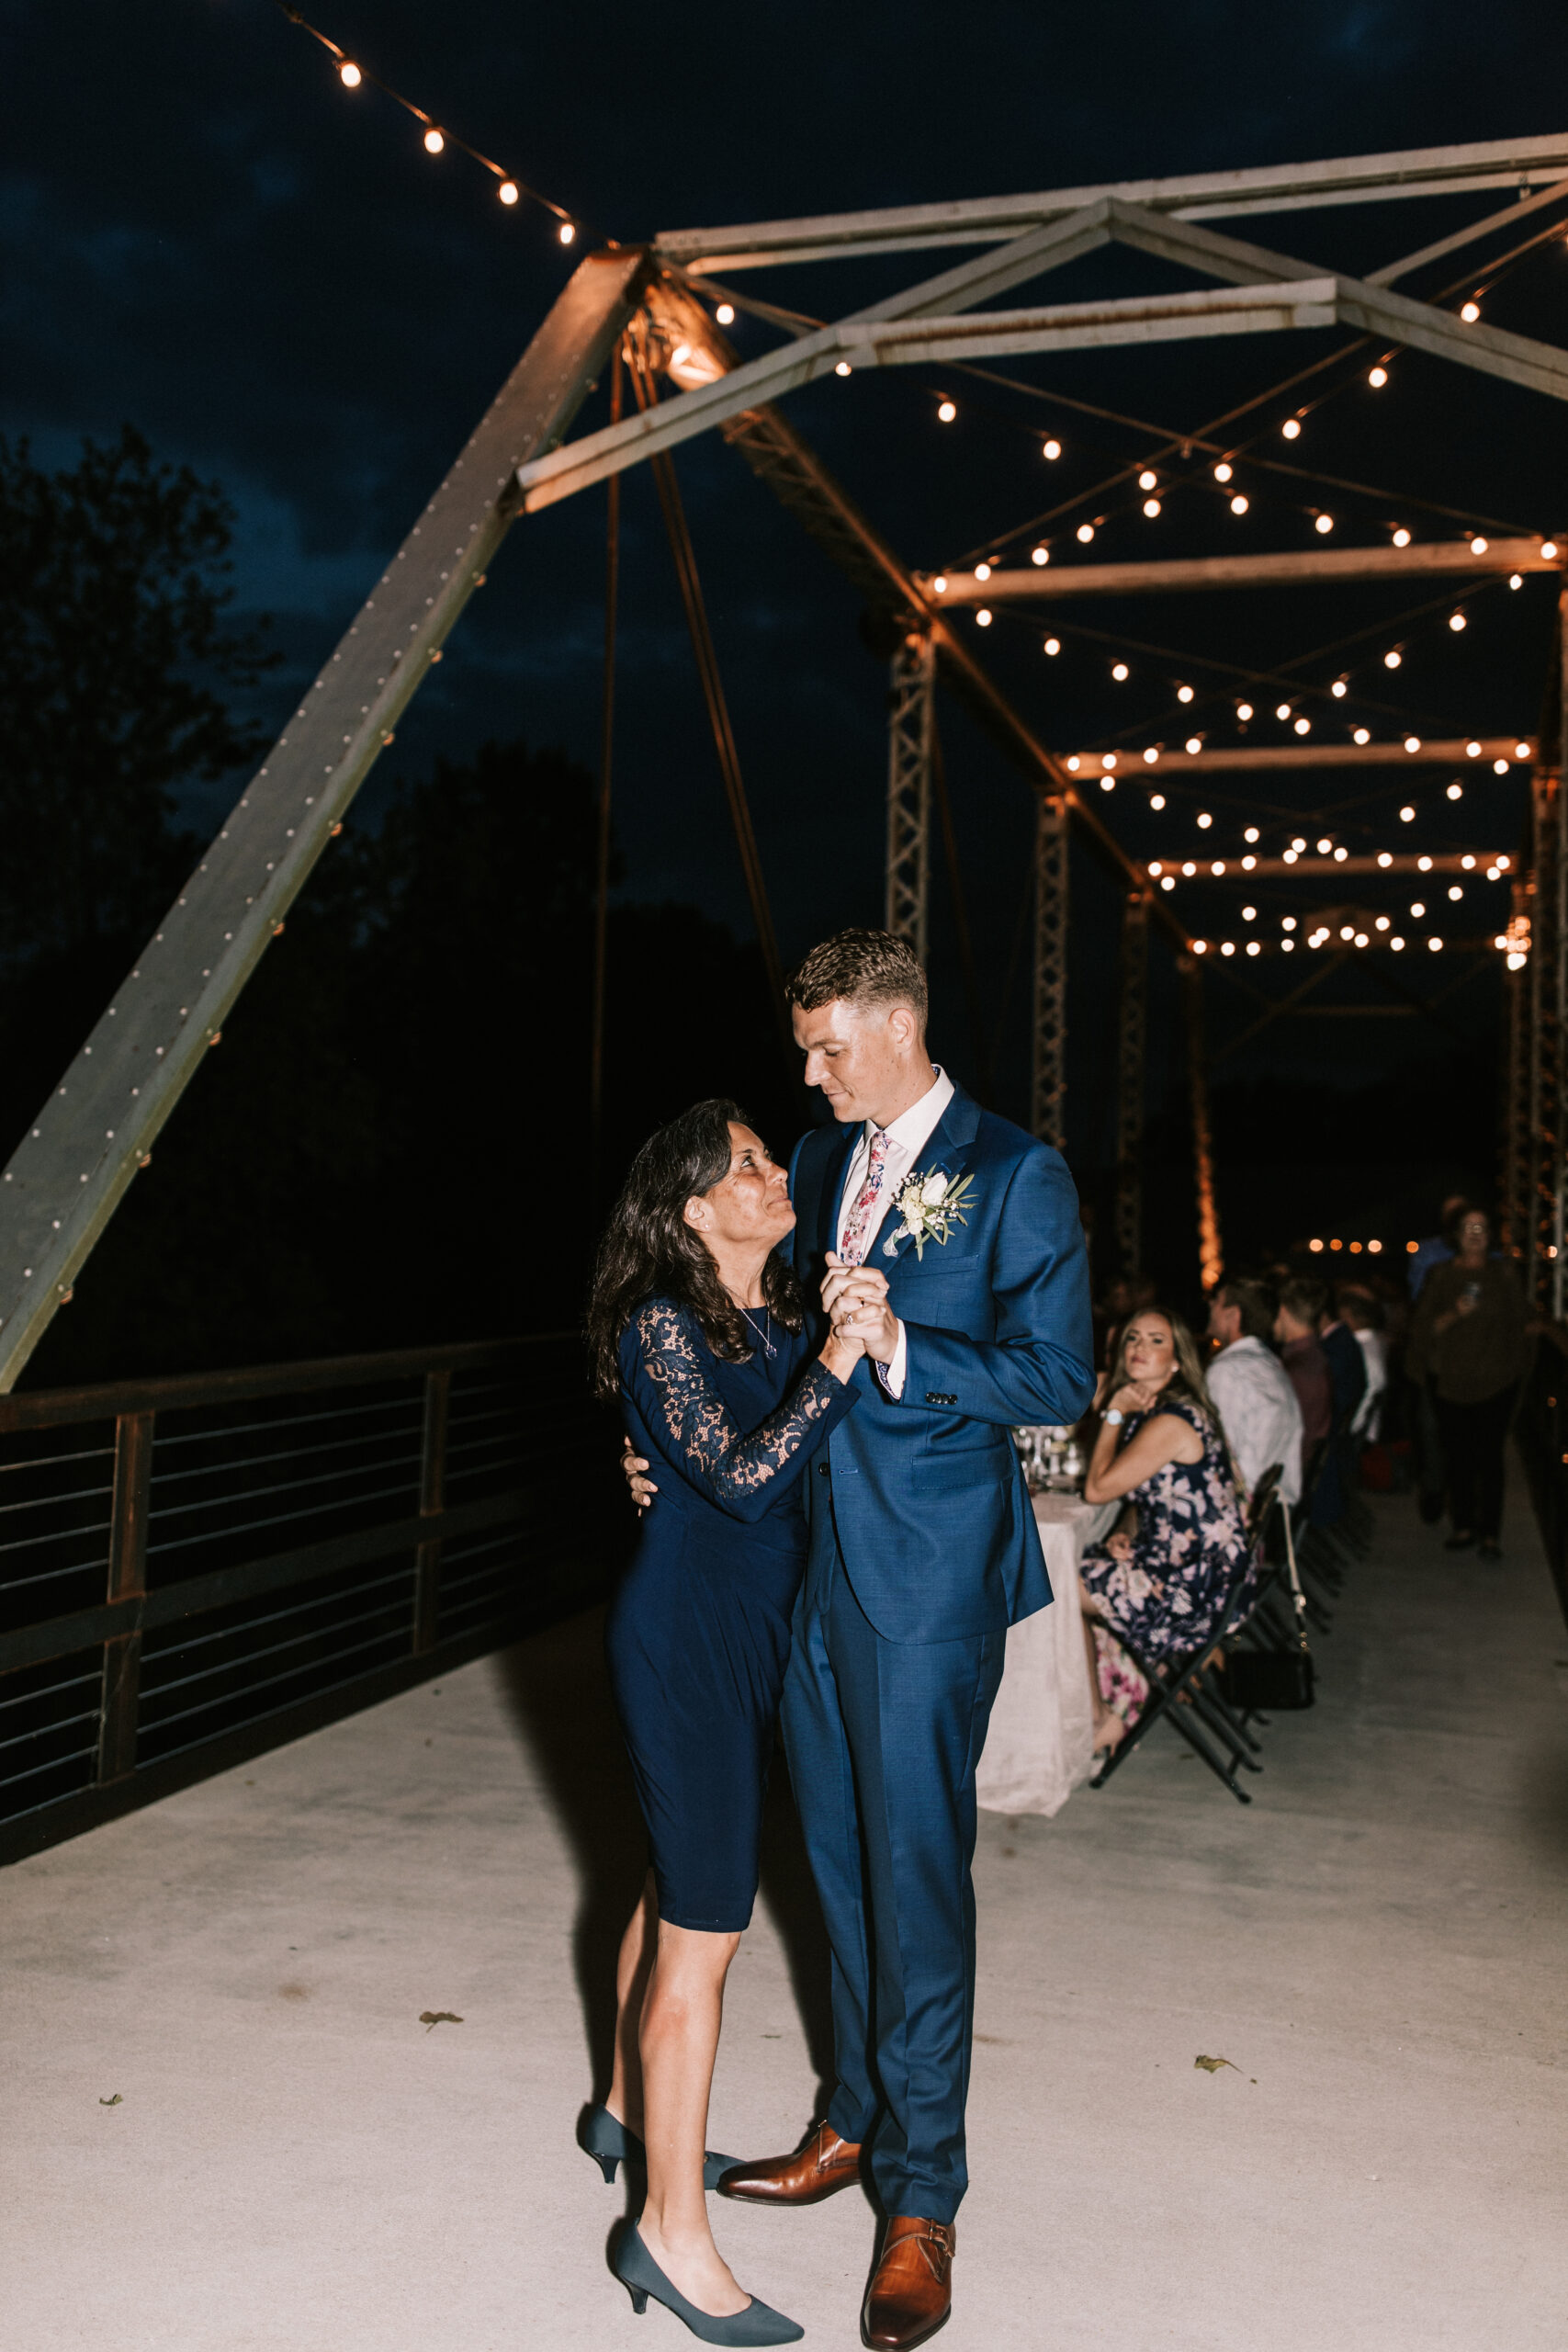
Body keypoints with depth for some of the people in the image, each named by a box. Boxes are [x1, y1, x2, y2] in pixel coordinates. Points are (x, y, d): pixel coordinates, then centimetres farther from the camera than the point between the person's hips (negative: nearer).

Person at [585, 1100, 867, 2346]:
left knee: (679, 1886, 22)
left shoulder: (785, 1315, 5)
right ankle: (673, 2231, 9)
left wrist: (854, 1336, -5)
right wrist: (837, 1362, -30)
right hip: (686, 1632, -8)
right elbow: (741, 1479, -25)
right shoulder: (661, 1324, -16)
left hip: (751, 1633, 8)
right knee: (706, 1926, -3)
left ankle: (632, 2110, 42)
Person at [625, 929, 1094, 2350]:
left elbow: (1059, 1379, -13)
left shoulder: (1017, 1177, -9)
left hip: (929, 1579, -6)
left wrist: (898, 1348, -24)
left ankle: (923, 2202, 18)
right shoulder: (822, 1160, 11)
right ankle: (856, 2125, 36)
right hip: (814, 1555, 7)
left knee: (916, 1871, 2)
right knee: (842, 1860, 18)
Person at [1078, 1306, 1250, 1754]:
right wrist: (1127, 1537, 0)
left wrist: (1116, 1413, -10)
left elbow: (1097, 1489, -17)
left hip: (1192, 1590, -10)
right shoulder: (1155, 1412, 10)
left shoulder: (1171, 1422, -21)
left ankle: (1100, 1721, 13)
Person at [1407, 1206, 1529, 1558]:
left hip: (1495, 1380, -1)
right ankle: (1463, 1526, 13)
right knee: (1458, 1455, 2)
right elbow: (1424, 1327, 3)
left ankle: (1489, 1534, -4)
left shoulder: (1504, 1273, 8)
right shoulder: (1440, 1275, 7)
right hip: (1451, 1380, 1)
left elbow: (1518, 1320, 11)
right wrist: (1454, 1314, -13)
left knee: (1489, 1456, -7)